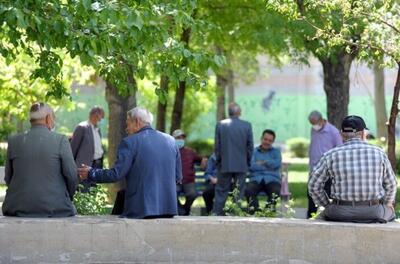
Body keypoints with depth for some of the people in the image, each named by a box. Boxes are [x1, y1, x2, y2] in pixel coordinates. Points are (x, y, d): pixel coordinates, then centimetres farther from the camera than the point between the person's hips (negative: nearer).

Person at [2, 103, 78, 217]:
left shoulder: (14, 141, 5)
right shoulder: (60, 140, -4)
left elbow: (8, 178, 10)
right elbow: (72, 175, -2)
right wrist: (67, 197, 15)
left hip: (18, 209, 3)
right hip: (55, 207, -3)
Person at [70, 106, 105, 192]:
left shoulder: (97, 129, 17)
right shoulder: (82, 127, -7)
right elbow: (73, 148, -6)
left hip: (98, 165, 8)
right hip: (86, 165, -8)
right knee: (85, 193, -9)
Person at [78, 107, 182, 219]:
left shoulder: (130, 142, -6)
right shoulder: (170, 141, 9)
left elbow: (116, 174, -8)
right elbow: (177, 176, 14)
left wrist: (91, 173, 7)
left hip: (141, 210, -5)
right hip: (168, 209, 5)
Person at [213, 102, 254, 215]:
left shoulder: (220, 125, -4)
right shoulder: (247, 125, -4)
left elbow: (217, 146, 0)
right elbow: (250, 146, 0)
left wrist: (218, 161, 10)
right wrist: (247, 162, 10)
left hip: (225, 165, 0)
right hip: (241, 165, 0)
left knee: (221, 191, 7)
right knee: (239, 193, 6)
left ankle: (216, 215, 3)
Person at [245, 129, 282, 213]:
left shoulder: (276, 152, 20)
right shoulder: (254, 151, 16)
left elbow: (277, 164, -3)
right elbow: (251, 166, -4)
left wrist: (263, 162, 0)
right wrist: (269, 166, -4)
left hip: (272, 180, 0)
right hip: (256, 179, 0)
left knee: (275, 192, -35)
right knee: (248, 190, -34)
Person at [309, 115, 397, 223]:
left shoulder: (330, 156, -6)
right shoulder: (378, 153, -3)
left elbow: (314, 185, -1)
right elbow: (390, 184, 7)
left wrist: (327, 205, 14)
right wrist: (387, 203, 25)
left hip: (341, 214, 0)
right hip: (374, 213, 0)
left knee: (324, 214, 33)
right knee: (390, 212, 34)